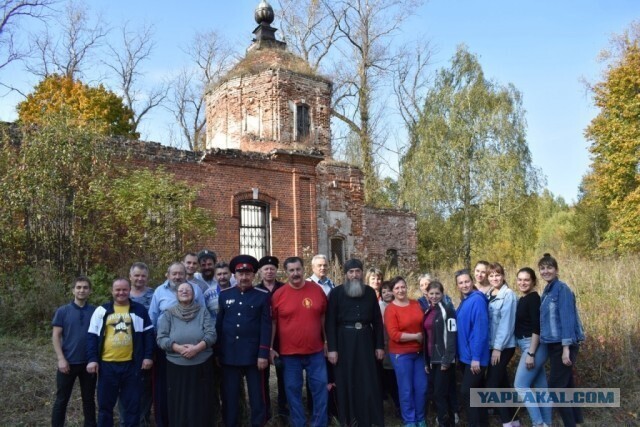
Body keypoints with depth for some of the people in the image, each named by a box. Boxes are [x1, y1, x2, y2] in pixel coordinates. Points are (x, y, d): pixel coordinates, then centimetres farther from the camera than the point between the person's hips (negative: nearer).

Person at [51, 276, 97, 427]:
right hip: (68, 362, -1)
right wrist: (61, 359, -11)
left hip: (89, 363, 1)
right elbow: (56, 336, -3)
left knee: (88, 399, 13)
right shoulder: (62, 311, -3)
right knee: (61, 400, 8)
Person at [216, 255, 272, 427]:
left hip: (254, 355, -2)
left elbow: (266, 327, -6)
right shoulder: (224, 295, 6)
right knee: (229, 396, 10)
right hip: (229, 355, 2)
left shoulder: (263, 296, -2)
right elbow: (218, 325, 8)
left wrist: (263, 354, -11)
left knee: (257, 395, 6)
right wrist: (217, 353, 5)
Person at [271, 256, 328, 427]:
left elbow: (323, 318, 9)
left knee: (320, 387, 5)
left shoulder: (317, 290, 0)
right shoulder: (278, 294, -5)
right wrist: (270, 348, -1)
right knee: (293, 389, 7)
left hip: (316, 351, 1)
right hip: (289, 353, -1)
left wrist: (326, 341, 11)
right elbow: (273, 323, 1)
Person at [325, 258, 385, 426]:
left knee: (369, 382, 5)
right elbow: (330, 322, -4)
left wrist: (380, 345, 5)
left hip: (365, 340, 2)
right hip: (345, 341, -2)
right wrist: (331, 348, -10)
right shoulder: (336, 293, -2)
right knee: (346, 381, 5)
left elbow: (377, 320, 9)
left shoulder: (370, 292, 6)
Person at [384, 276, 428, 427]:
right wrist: (416, 336, -15)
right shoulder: (390, 309, -12)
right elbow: (394, 335, -18)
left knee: (422, 386, 11)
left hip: (419, 352, 5)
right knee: (406, 389, 4)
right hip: (401, 354, -5)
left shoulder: (416, 304, 4)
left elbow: (424, 324, 16)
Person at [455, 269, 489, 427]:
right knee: (476, 392, 17)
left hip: (474, 357, -9)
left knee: (466, 392, -8)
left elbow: (480, 330, -21)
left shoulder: (477, 300, -16)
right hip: (465, 355, 9)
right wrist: (459, 354, 12)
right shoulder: (464, 301, 11)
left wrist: (476, 357, -22)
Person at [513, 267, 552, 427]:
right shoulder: (523, 299, 14)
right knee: (540, 386, 10)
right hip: (528, 346, 9)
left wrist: (531, 353, -22)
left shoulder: (533, 298, -13)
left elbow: (537, 327, -20)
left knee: (520, 385, -8)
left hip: (534, 346, -9)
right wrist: (529, 351, 16)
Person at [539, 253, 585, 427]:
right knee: (566, 386, 14)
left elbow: (567, 318, -18)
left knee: (556, 388, -5)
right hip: (554, 345, 9)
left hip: (563, 345, -9)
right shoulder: (547, 291, 13)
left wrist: (566, 348, -22)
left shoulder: (562, 288, -12)